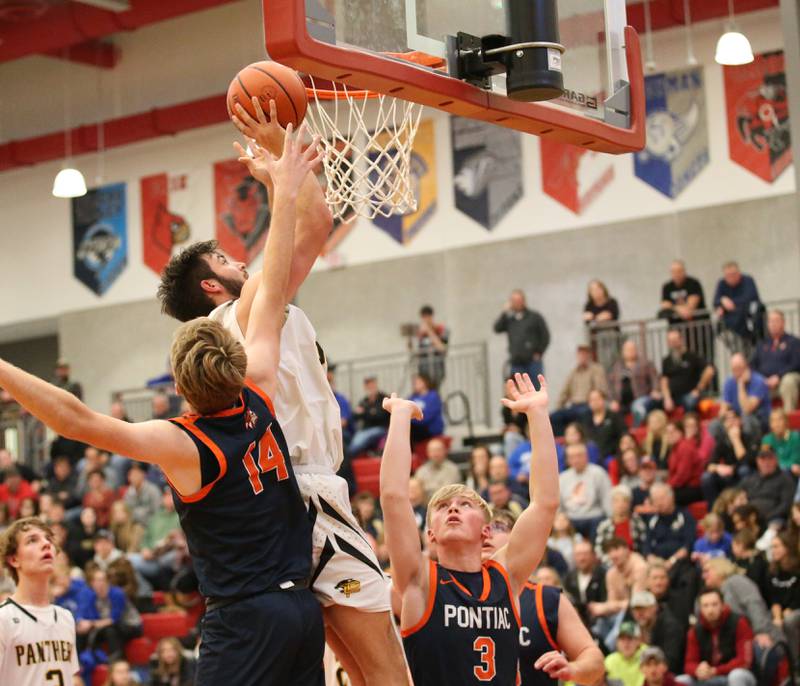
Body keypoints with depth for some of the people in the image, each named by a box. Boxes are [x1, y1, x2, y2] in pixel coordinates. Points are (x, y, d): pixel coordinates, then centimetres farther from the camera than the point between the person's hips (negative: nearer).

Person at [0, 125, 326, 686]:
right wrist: (285, 193, 17)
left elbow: (75, 419, -19)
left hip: (244, 618, -7)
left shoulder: (183, 445, -11)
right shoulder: (257, 402, 3)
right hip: (303, 605, 7)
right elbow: (274, 294, 10)